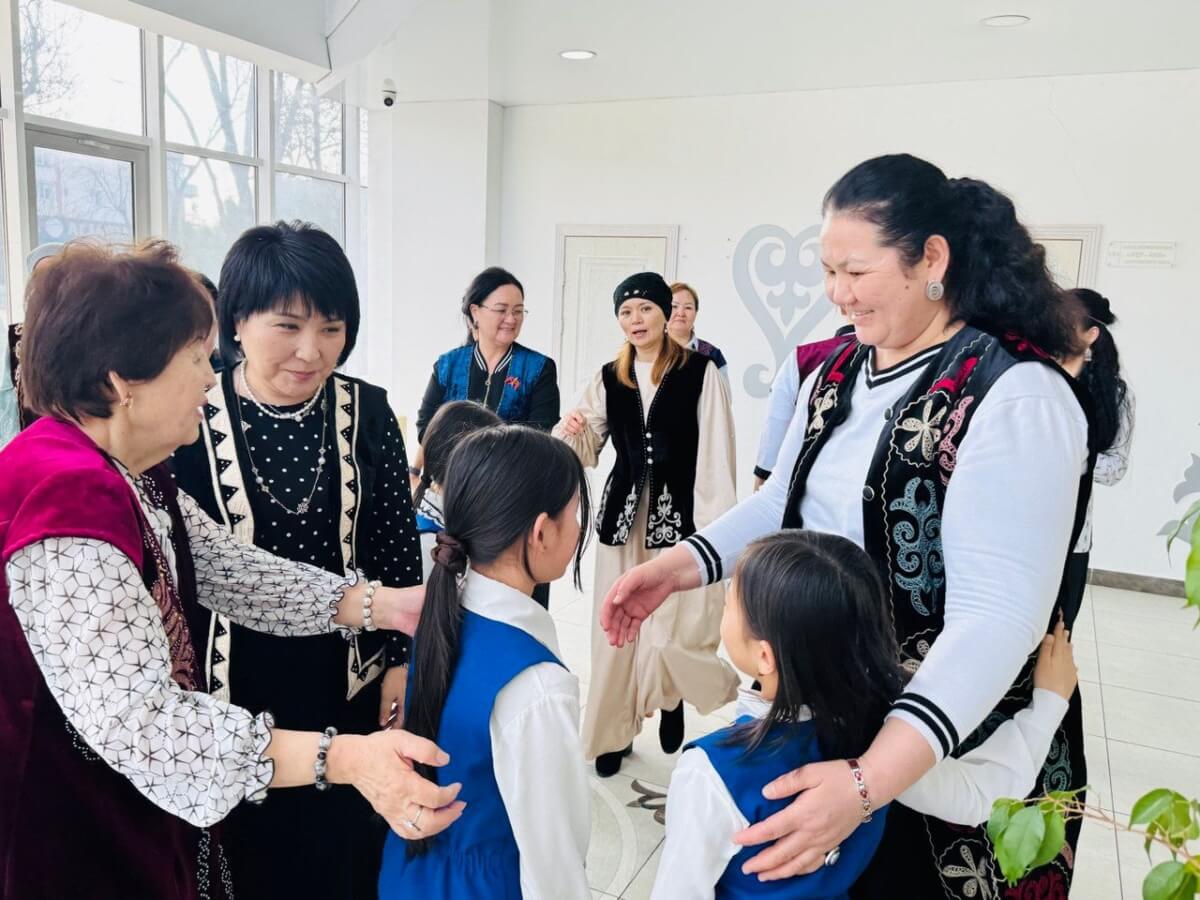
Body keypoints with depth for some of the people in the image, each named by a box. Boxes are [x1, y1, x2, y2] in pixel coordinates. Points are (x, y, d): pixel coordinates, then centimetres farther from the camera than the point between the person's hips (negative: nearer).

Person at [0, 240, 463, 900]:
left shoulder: (130, 475, 4)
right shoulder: (64, 497, -30)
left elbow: (233, 573, 1)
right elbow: (137, 720, -36)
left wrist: (383, 605, -9)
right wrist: (343, 757, -40)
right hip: (76, 844, -9)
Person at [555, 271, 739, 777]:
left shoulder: (701, 372, -5)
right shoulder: (608, 378, 8)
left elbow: (716, 457, -8)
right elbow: (587, 452, 11)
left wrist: (713, 530, -12)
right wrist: (570, 432, -12)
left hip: (680, 513, -4)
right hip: (623, 512, 4)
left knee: (677, 626, -4)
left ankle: (672, 698, 29)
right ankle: (614, 731, 24)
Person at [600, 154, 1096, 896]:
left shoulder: (1016, 396, -23)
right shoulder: (839, 370, 1)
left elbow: (998, 612, -30)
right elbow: (785, 500, 9)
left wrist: (872, 778, -40)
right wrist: (679, 567, -7)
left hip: (958, 744, -6)